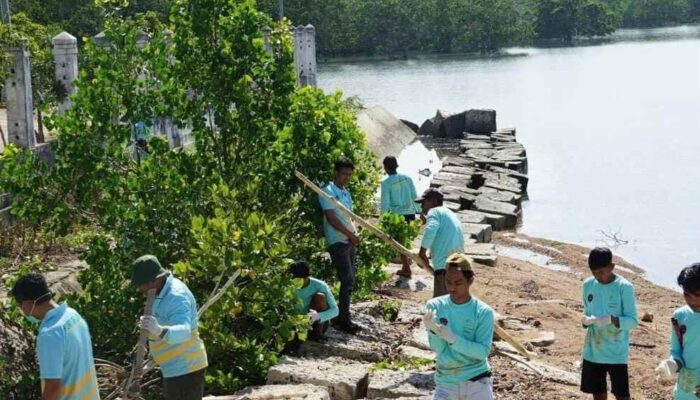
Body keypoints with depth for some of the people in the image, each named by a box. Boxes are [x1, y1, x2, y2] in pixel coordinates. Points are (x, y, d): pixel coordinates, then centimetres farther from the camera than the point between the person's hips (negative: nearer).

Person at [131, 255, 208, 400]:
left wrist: (160, 331, -61)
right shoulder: (166, 290, 7)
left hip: (184, 369, -10)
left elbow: (184, 331, -44)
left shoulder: (176, 296, -25)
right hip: (178, 368, 11)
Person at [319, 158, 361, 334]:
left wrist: (355, 235, 4)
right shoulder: (328, 192, -9)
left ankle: (341, 317, 16)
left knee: (349, 281, 9)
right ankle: (344, 319, -9)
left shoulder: (346, 192, 17)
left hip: (350, 241, 8)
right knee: (348, 280, -13)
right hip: (337, 242, -8)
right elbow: (331, 218, -15)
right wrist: (350, 234, -13)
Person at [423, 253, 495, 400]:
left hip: (476, 380, -2)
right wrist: (434, 330, -28)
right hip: (446, 382, 2)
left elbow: (483, 351, -16)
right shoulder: (435, 306, -3)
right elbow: (437, 348, -7)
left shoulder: (483, 312, -8)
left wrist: (452, 338, -26)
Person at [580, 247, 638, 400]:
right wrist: (585, 320, -10)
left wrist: (612, 319, -30)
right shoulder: (587, 285, 2)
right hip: (593, 352, 5)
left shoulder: (625, 287, -13)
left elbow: (633, 321, -12)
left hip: (616, 354, -5)